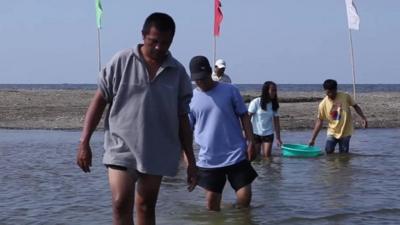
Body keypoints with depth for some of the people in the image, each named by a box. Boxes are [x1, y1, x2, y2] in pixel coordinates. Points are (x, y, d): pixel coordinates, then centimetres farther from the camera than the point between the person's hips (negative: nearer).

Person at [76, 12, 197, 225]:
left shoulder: (178, 72, 2)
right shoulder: (122, 61, -4)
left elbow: (182, 119, 7)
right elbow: (99, 101, -1)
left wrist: (191, 161, 6)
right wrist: (84, 142, -7)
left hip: (157, 153, 3)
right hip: (121, 148, -2)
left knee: (146, 207, 11)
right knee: (121, 205, -11)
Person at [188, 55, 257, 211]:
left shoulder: (230, 91, -1)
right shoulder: (191, 99, 2)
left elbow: (244, 117, 4)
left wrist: (251, 142, -4)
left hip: (236, 155, -1)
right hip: (208, 160, 1)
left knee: (245, 196, -4)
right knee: (211, 201, 5)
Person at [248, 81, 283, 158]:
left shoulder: (274, 105, 3)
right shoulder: (256, 102, -9)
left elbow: (276, 122, 3)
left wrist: (278, 138, 0)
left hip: (268, 134, 3)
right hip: (255, 133, -3)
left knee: (267, 156, -3)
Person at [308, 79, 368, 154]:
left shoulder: (345, 97, -11)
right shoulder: (323, 104, -11)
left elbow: (355, 106, 5)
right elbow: (319, 121, -6)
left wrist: (363, 118, -4)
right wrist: (313, 139, -9)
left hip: (345, 132, 0)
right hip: (332, 132, 1)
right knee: (328, 152, -9)